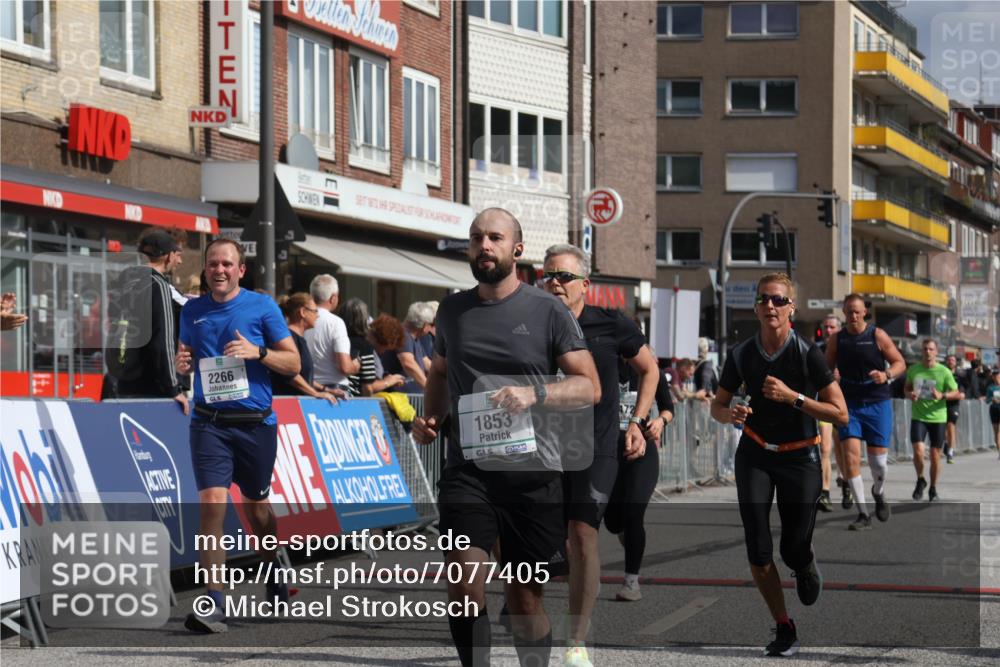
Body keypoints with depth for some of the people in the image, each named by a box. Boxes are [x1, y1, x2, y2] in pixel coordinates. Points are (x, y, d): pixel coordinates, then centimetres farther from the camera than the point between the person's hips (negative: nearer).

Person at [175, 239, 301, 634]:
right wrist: (181, 363, -3)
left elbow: (293, 363, 0)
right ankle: (214, 603, -17)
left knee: (256, 507, 14)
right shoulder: (192, 311, 8)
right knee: (212, 504, -16)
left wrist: (257, 352, -17)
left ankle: (276, 585, 38)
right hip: (209, 422, 1)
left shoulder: (262, 307, 0)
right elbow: (186, 357, 21)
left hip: (255, 422, -1)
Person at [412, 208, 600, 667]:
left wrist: (534, 393, -19)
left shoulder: (547, 311, 2)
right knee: (465, 579, -18)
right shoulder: (453, 309, 13)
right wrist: (431, 417, 10)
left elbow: (589, 387, -2)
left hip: (531, 470, -2)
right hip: (467, 468, 2)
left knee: (526, 598, 5)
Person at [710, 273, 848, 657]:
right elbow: (717, 405, 8)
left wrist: (793, 397, -25)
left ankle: (806, 566, 39)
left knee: (794, 551, -1)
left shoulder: (808, 354, -14)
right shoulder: (741, 356, -5)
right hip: (755, 455, 2)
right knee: (757, 550, -9)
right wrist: (730, 414, -16)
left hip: (800, 457, -2)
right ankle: (784, 630, 6)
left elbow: (841, 413, -14)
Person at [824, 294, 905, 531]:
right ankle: (863, 515, -9)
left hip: (877, 403, -1)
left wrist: (886, 375, -19)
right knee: (851, 455, -13)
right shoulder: (836, 340, 5)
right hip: (849, 404, 1)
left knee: (878, 459, 2)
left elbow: (900, 363, 0)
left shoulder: (878, 336, -3)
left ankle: (879, 493, 37)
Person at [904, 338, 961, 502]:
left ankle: (933, 488, 24)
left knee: (935, 455, 5)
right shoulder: (913, 369, 2)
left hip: (938, 417, -1)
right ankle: (920, 480, 13)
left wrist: (942, 396, -19)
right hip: (918, 417, 1)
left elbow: (957, 393, 0)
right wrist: (910, 395, -7)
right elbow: (907, 388, 17)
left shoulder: (944, 372, -6)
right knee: (918, 451, -14)